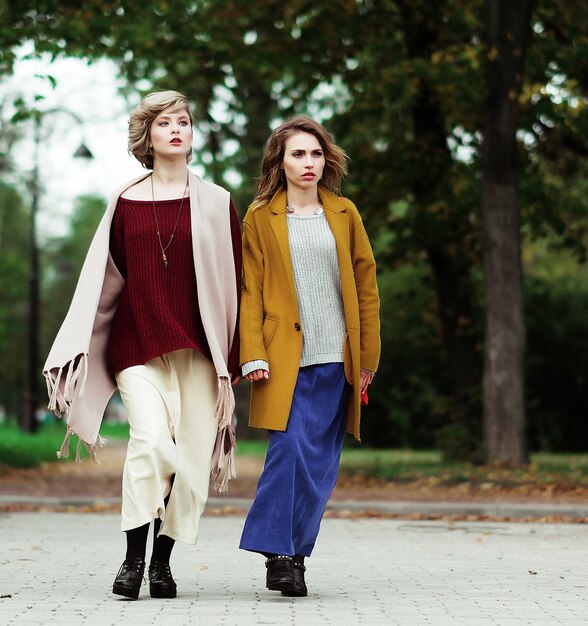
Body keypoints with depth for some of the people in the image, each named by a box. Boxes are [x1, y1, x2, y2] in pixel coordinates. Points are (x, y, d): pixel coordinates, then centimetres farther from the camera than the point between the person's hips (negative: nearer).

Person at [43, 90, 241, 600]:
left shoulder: (216, 203, 6)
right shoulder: (125, 202, 8)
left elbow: (232, 285, 5)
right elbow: (103, 280, 12)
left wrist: (230, 364, 0)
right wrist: (79, 350, 7)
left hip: (197, 349, 1)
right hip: (138, 345, -1)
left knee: (192, 458, -3)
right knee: (152, 439, -20)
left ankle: (162, 561, 14)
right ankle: (133, 557, -7)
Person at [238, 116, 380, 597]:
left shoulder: (344, 213, 11)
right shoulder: (260, 217, 5)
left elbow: (366, 285, 13)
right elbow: (250, 291, 2)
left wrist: (368, 355, 9)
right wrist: (253, 354, -7)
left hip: (335, 359, 3)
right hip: (286, 359, -3)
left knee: (321, 464, 2)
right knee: (290, 449, -16)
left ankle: (293, 555, 13)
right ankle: (279, 555, -8)